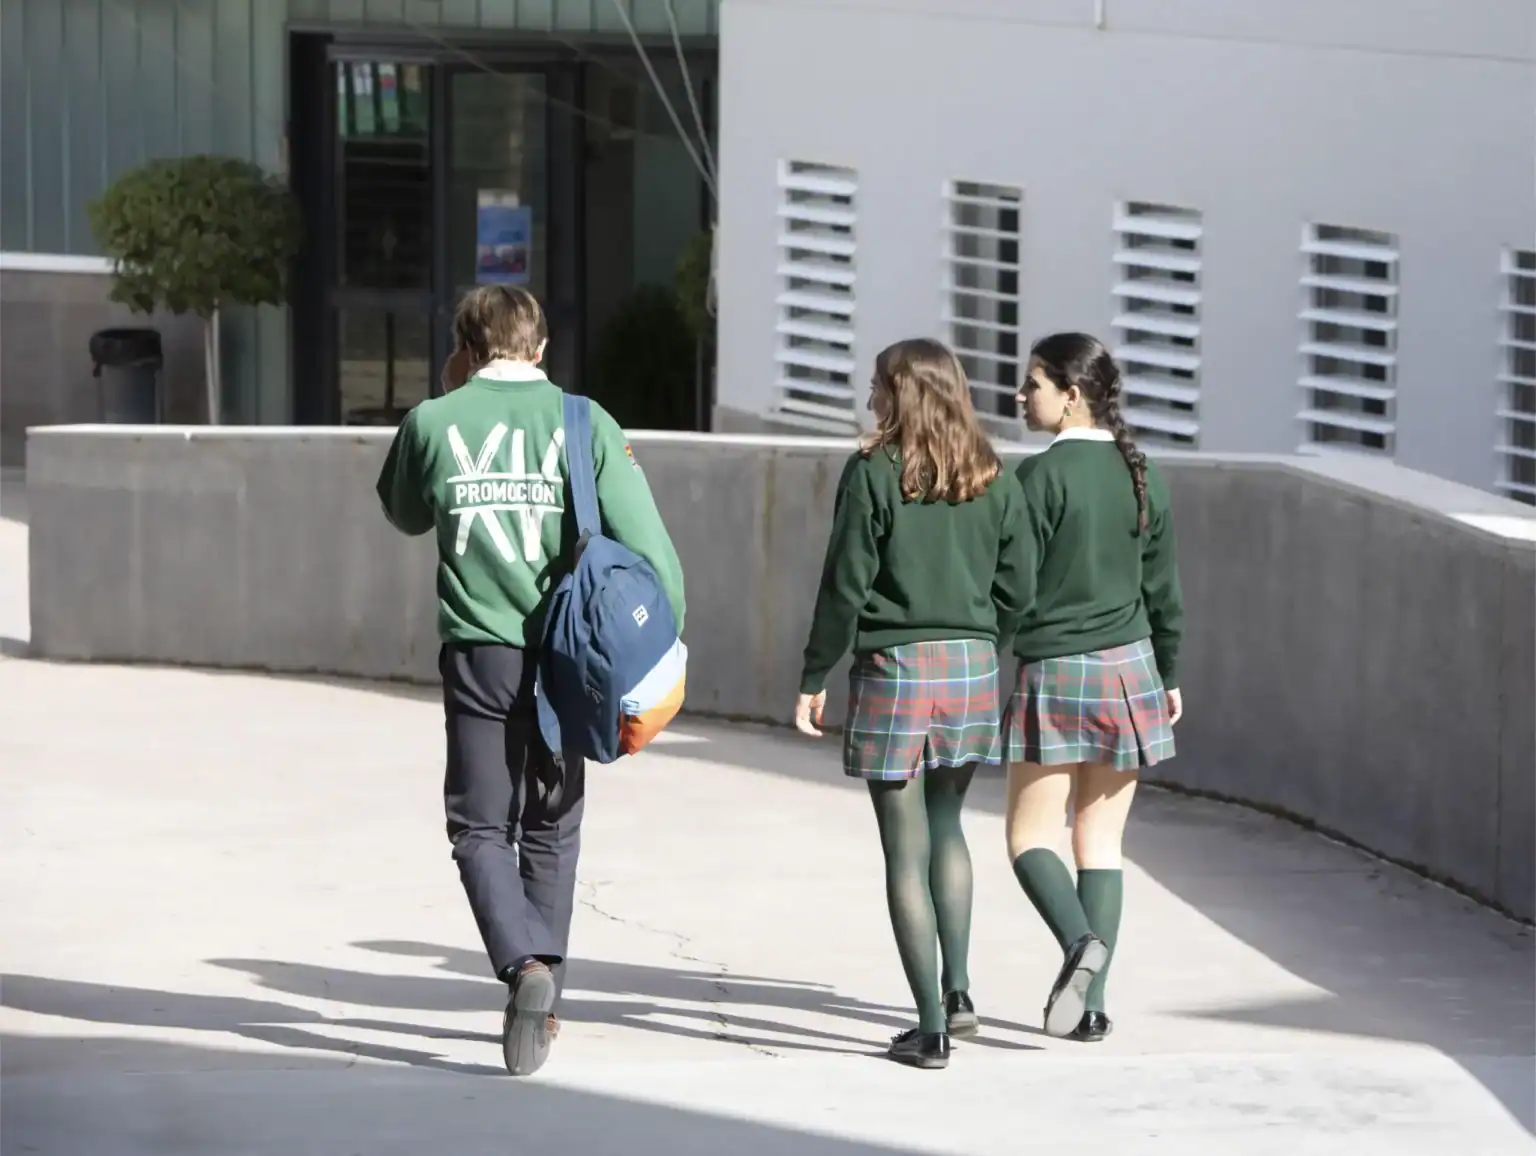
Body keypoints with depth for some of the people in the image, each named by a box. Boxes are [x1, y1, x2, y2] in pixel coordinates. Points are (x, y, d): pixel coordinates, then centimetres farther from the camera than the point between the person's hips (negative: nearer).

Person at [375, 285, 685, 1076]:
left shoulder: (434, 423, 0)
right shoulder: (584, 423, 0)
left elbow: (405, 513, 21)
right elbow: (647, 545, -7)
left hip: (478, 655, -1)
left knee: (482, 829, 4)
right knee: (551, 829, 16)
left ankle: (526, 967, -22)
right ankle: (542, 1005, 22)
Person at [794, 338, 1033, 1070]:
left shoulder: (873, 474, -8)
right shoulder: (993, 481, 5)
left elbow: (845, 586, -8)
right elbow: (1015, 587, 6)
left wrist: (814, 680, -1)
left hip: (894, 667, -4)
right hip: (972, 667, 4)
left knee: (906, 849, 1)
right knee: (946, 826, 23)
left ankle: (931, 1027, 1)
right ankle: (957, 990, 12)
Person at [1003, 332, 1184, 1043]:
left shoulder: (1043, 475, -13)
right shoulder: (1141, 476, 5)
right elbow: (1163, 590, 12)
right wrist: (1169, 677, 22)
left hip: (1054, 673, -5)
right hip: (1129, 667, 6)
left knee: (1031, 836, 4)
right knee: (1101, 843, 10)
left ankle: (1081, 942, -23)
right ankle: (1092, 1002, 6)